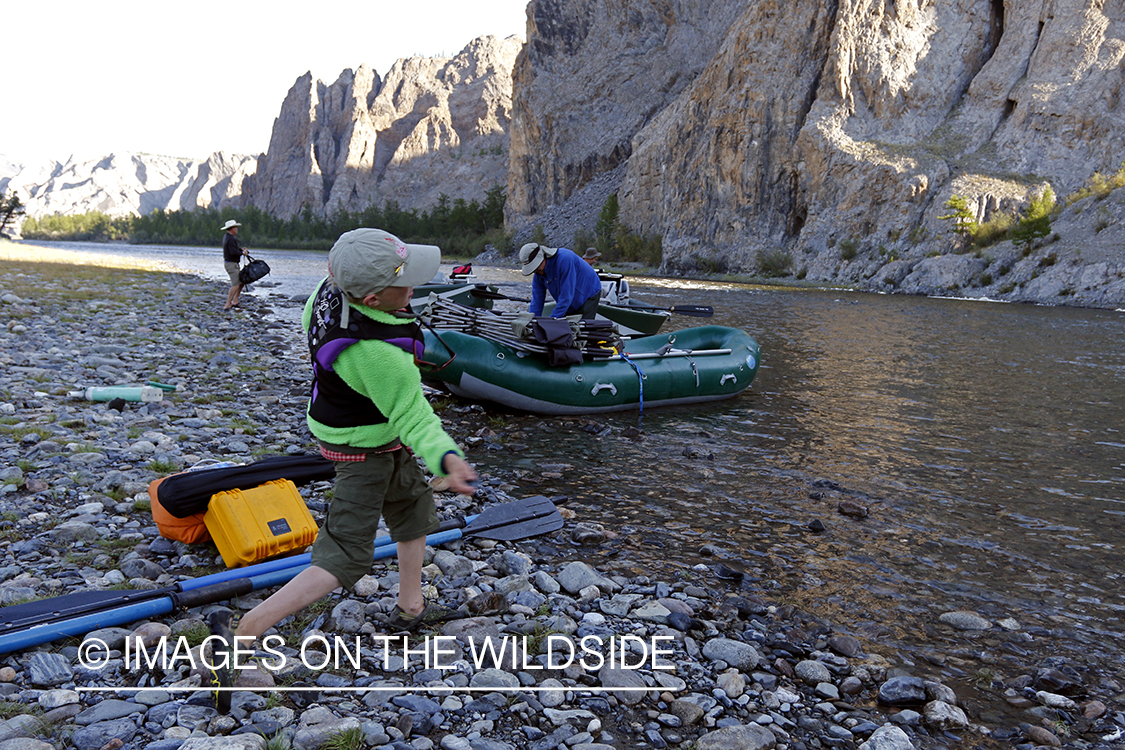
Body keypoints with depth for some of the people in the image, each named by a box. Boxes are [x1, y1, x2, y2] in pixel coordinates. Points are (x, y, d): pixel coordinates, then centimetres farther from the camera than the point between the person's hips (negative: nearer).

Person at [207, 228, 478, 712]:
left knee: (414, 508, 25)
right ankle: (243, 632, -5)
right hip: (367, 452, -9)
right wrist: (445, 458, -47)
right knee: (344, 559, -3)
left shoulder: (330, 291, -14)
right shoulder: (379, 353, -39)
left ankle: (410, 608, 41)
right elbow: (414, 418, -33)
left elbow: (308, 321, 8)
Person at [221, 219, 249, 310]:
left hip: (231, 263, 11)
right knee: (235, 284, -13)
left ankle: (235, 301, 16)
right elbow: (233, 252, -32)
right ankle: (227, 305, -15)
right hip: (231, 264, -11)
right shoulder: (231, 239, -21)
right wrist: (242, 253, -15)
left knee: (241, 281, 16)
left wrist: (241, 248, 5)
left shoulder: (226, 236, 11)